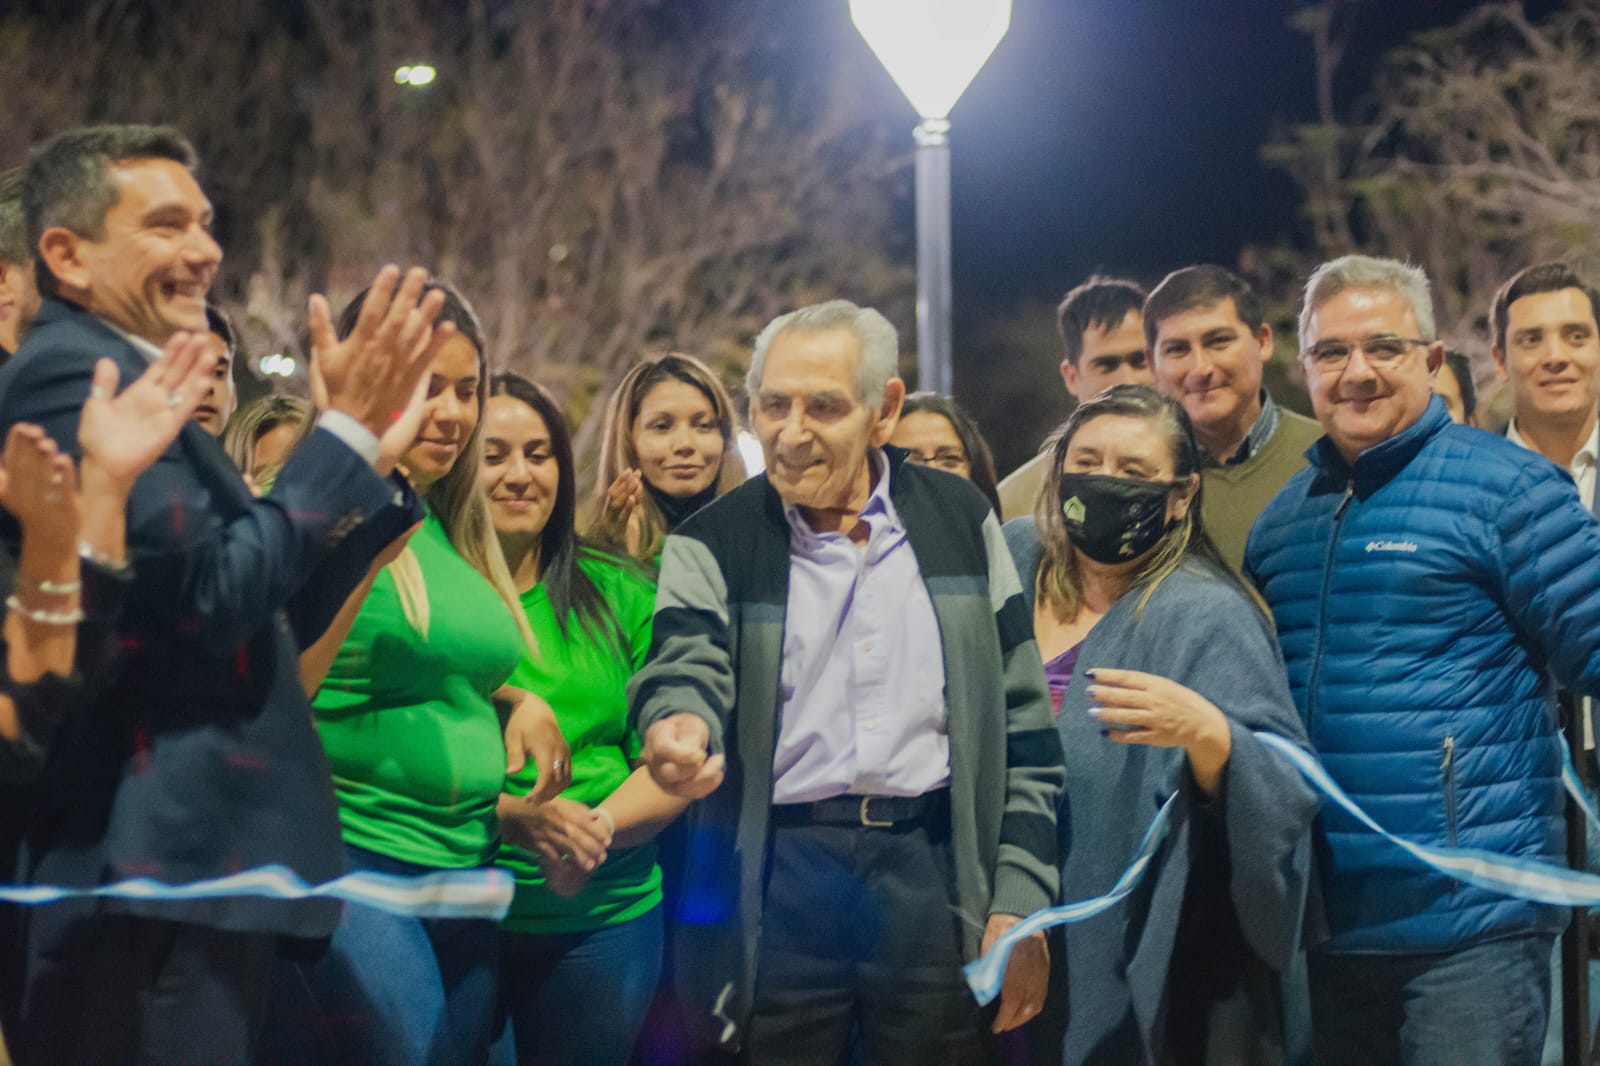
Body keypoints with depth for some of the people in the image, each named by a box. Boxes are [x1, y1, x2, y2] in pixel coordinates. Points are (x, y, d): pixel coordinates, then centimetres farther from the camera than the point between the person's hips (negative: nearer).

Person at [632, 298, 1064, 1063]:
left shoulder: (959, 523, 8)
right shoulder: (713, 544, 4)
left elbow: (1022, 723, 8)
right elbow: (686, 671, -13)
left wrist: (1022, 900, 2)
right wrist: (679, 728, -38)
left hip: (935, 875, 1)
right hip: (779, 879, -1)